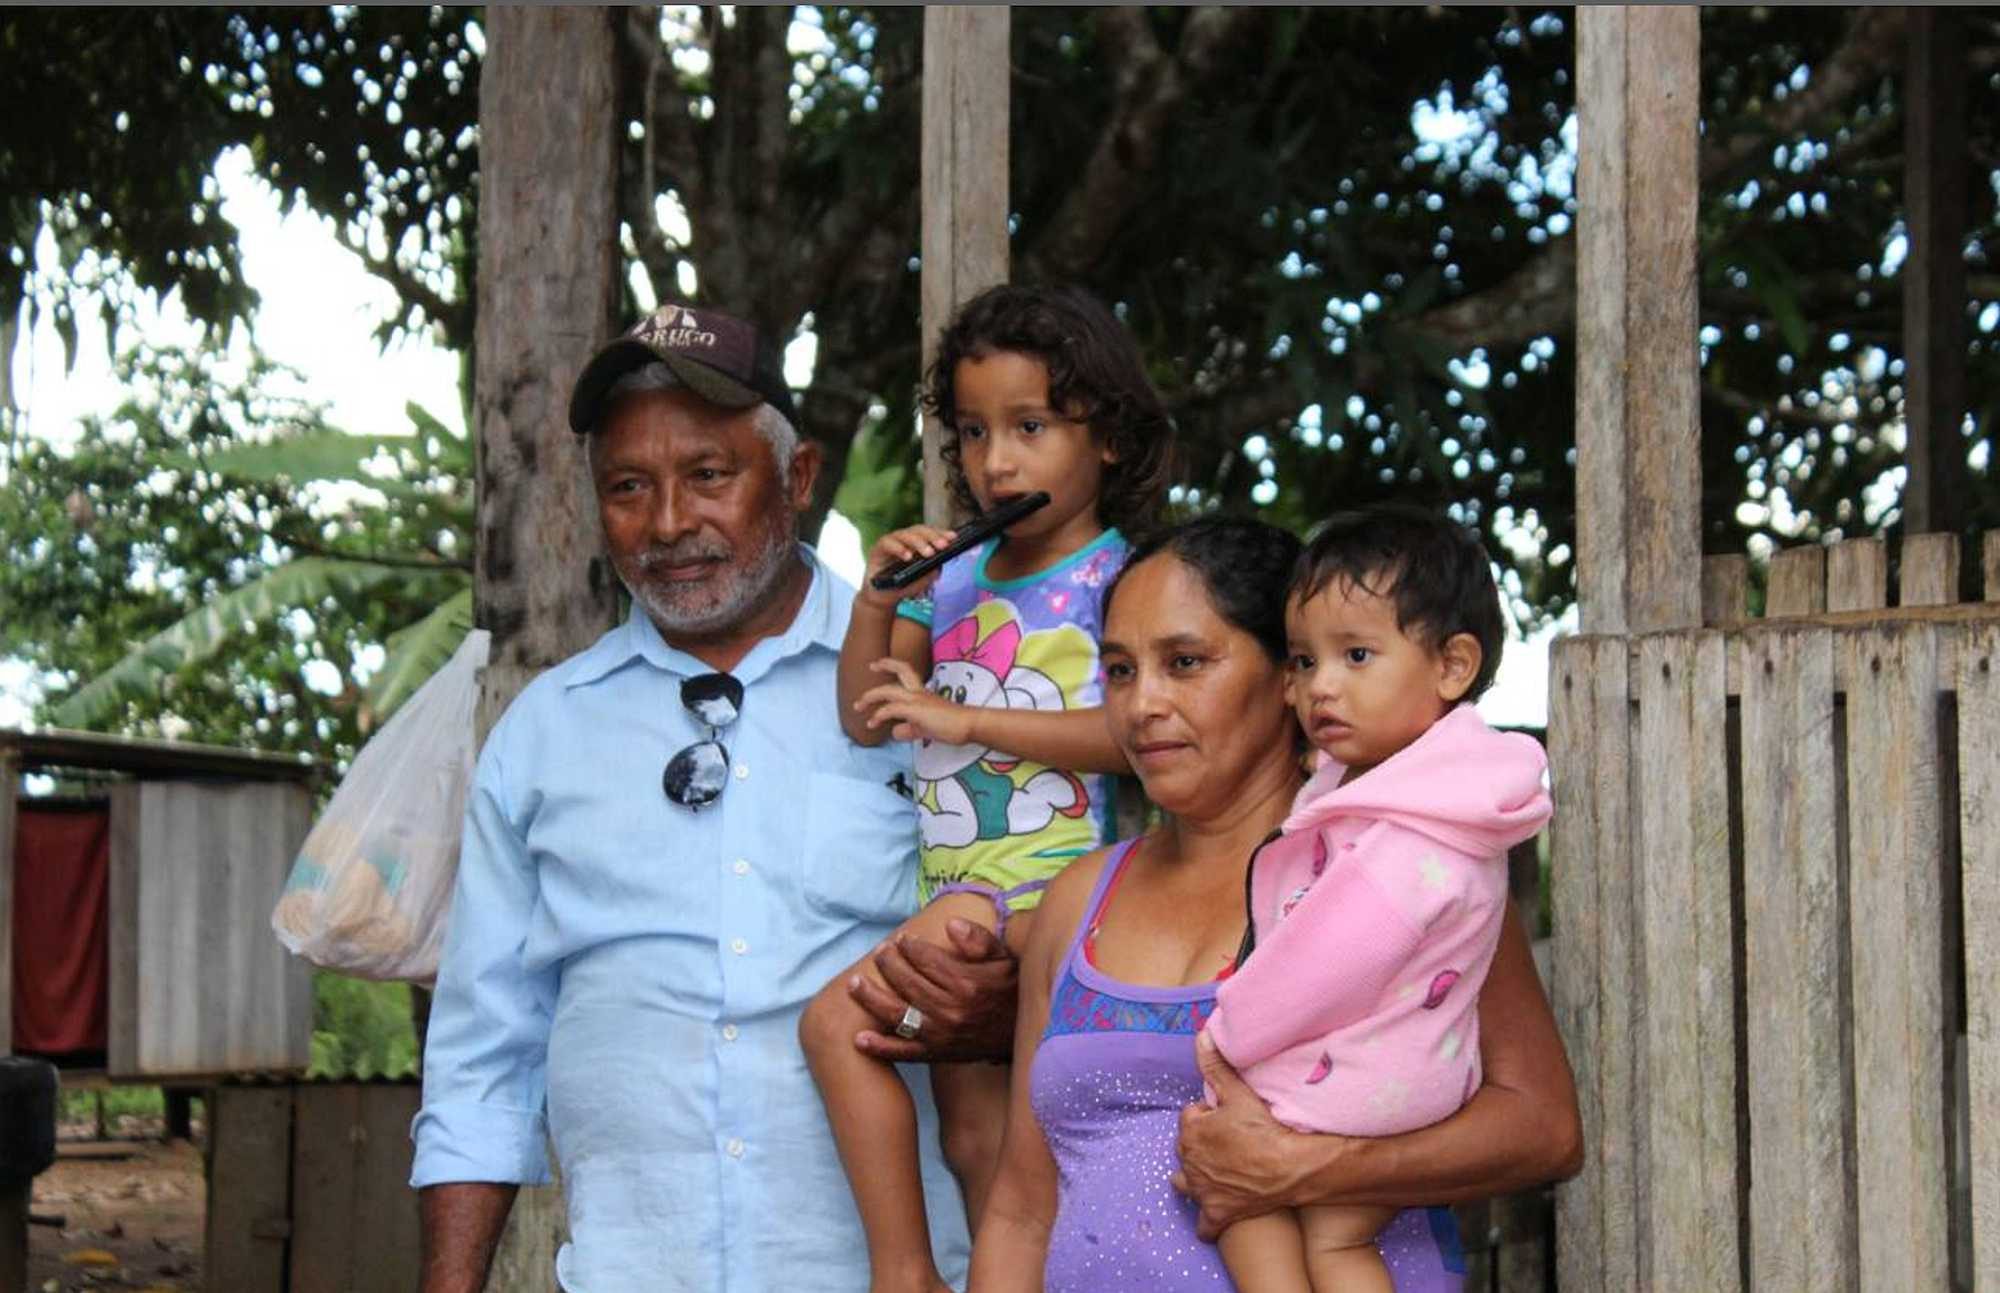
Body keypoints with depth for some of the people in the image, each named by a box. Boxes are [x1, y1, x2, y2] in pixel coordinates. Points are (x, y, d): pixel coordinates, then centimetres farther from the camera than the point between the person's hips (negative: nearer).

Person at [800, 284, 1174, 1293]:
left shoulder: (1118, 578, -5)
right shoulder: (952, 580, 15)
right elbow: (863, 718, 16)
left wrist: (963, 719, -19)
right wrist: (878, 596, 1)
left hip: (1052, 881, -7)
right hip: (954, 893, 7)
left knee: (836, 1021, -18)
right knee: (972, 1126, 8)